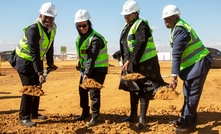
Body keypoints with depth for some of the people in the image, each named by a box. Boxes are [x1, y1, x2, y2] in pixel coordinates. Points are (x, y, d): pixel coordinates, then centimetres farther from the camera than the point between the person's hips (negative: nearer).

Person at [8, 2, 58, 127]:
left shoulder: (53, 27, -3)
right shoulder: (33, 29, -28)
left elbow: (50, 47, 8)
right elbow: (34, 53, -32)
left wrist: (50, 63, 7)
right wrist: (40, 72, -36)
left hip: (37, 60, 8)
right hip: (24, 61, -8)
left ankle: (34, 113, 27)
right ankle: (24, 117, 2)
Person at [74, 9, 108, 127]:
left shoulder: (96, 38, -24)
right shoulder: (80, 37, 3)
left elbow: (92, 58, -32)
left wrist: (87, 73, -37)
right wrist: (80, 66, 13)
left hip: (99, 69, -9)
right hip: (86, 68, 9)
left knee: (94, 92, -11)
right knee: (82, 90, 14)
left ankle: (95, 117, 1)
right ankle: (85, 112, 31)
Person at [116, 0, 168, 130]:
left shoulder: (141, 25, -16)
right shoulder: (127, 26, 13)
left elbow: (140, 46, -26)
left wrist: (130, 60, -29)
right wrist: (120, 53, 8)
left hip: (145, 62, -9)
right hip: (132, 63, 10)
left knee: (144, 90, -4)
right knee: (133, 88, 16)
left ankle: (142, 119, 4)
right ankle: (133, 115, 29)